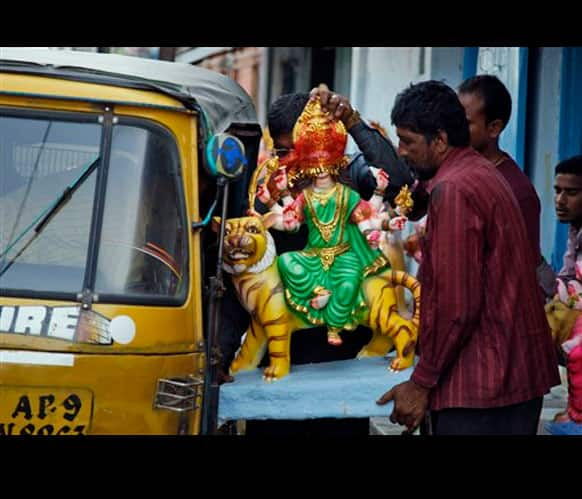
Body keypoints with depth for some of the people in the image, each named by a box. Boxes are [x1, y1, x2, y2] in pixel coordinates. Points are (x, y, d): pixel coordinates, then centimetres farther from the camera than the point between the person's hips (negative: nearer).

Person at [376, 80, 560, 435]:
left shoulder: (453, 190, -15)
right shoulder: (483, 175, 16)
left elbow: (457, 306, -19)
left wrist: (422, 383, -12)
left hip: (479, 389, -10)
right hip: (518, 377, 10)